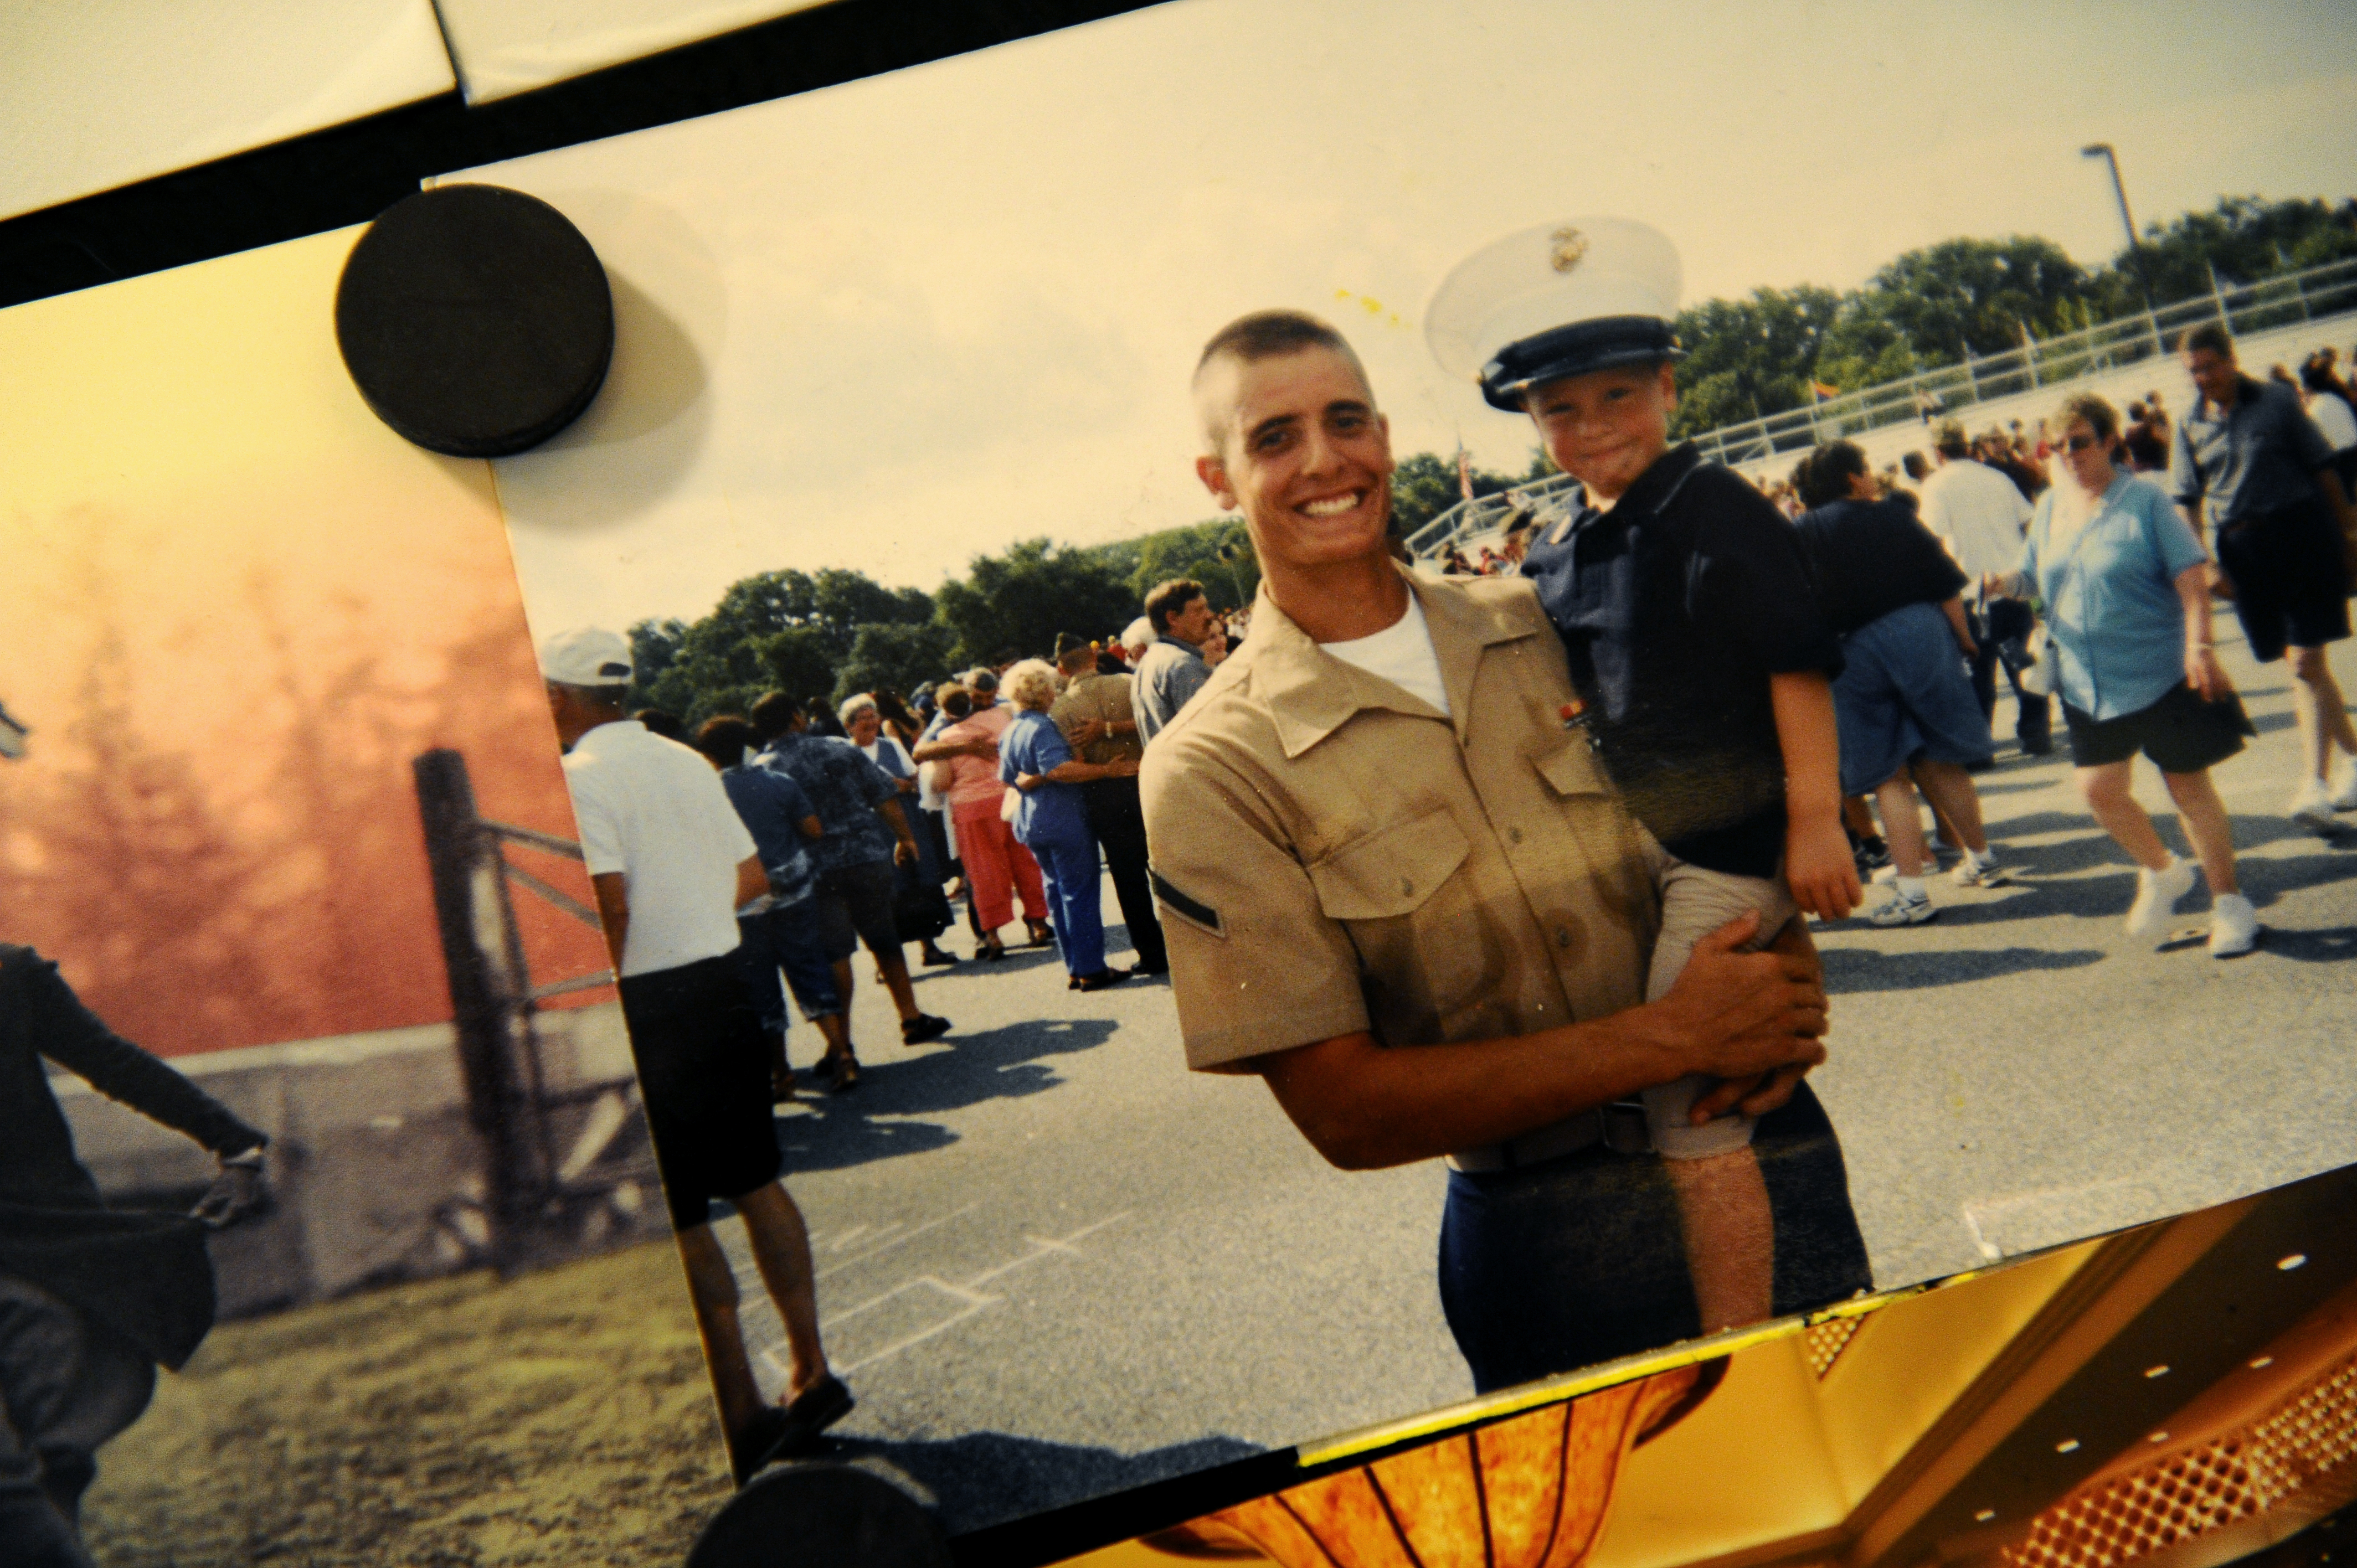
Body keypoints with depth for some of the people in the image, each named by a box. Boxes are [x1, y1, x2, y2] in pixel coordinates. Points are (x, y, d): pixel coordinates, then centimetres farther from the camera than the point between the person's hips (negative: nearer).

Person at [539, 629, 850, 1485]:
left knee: (679, 1217, 0)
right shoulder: (687, 762, 11)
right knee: (756, 1183, 15)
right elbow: (752, 877, 15)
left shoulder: (578, 777, -12)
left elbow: (609, 905, -22)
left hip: (648, 1004, -7)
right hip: (724, 982, 7)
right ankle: (811, 1374, 21)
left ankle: (744, 1418, 4)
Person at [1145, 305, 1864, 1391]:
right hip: (1547, 1243, -4)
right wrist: (1673, 1035, -21)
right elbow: (1344, 1112, -17)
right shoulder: (1212, 774, -12)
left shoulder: (1550, 627, 1)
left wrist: (1785, 973, -12)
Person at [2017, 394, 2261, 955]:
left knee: (2188, 785, 4)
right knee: (2099, 789, 2)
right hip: (2086, 681, 5)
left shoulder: (2145, 499, -8)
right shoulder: (2050, 507, 7)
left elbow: (2191, 576, -13)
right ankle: (2162, 872, 29)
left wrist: (2199, 645, -21)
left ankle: (2228, 902, 19)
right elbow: (2030, 577, 16)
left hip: (2161, 674, -5)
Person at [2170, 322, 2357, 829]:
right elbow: (2188, 501, 7)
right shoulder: (2190, 425, 7)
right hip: (2242, 549, 4)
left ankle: (2314, 782, -8)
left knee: (2305, 659, -9)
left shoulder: (2277, 401, -1)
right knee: (2301, 663, 9)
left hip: (2303, 534, -3)